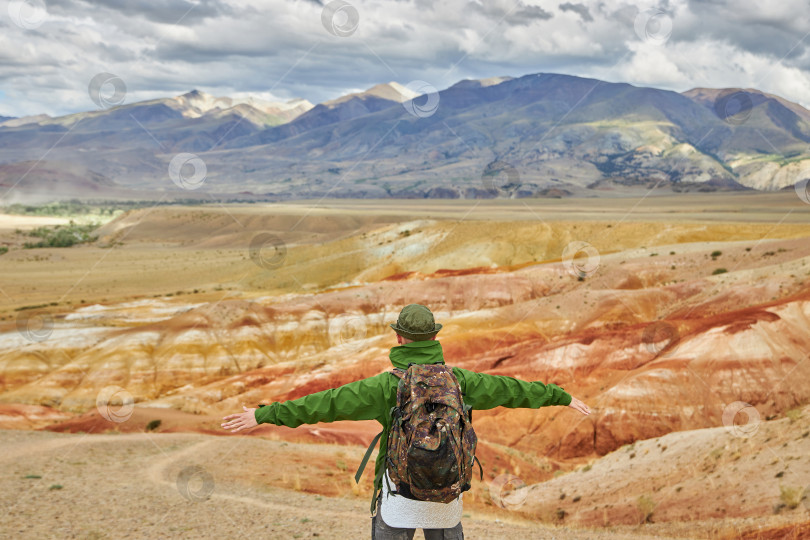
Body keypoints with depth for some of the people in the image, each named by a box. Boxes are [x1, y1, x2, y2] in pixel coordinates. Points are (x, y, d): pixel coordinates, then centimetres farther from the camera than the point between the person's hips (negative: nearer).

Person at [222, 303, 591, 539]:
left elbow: (328, 403, -17)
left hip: (399, 495, -3)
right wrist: (563, 397, 19)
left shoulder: (388, 385, -14)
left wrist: (265, 416, -14)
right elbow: (510, 389, 6)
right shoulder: (457, 380, -3)